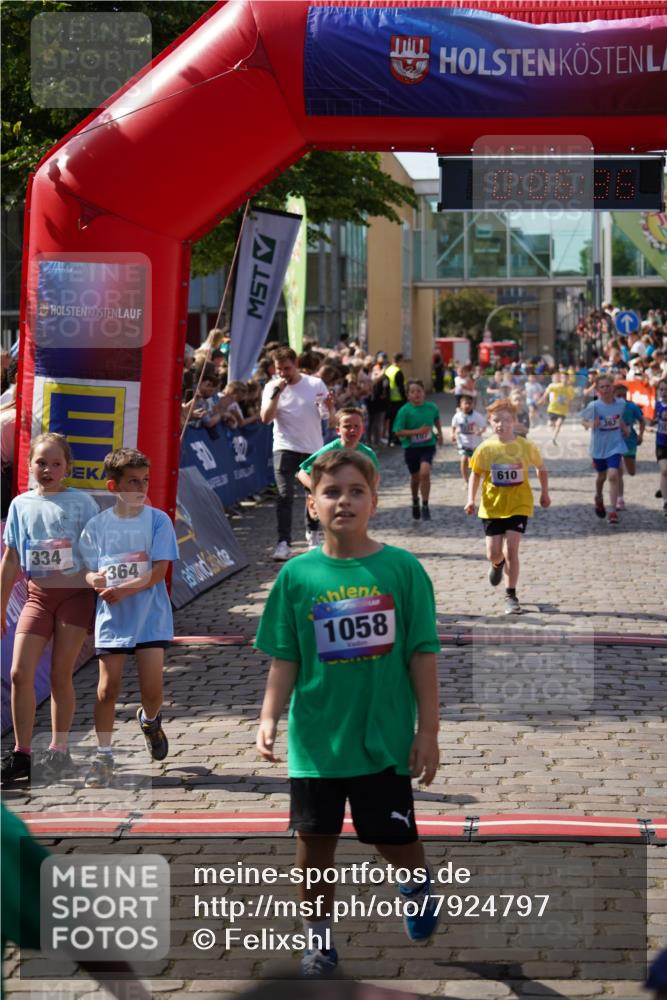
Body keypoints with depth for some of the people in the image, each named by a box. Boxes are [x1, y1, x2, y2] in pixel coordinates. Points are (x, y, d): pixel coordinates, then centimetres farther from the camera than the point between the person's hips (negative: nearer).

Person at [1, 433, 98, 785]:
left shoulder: (81, 502, 0)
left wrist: (101, 599, -3)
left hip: (75, 593, -3)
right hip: (38, 594, 3)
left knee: (60, 675, 1)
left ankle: (58, 752, 13)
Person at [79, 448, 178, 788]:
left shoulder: (158, 521, -4)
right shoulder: (98, 525, 2)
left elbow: (158, 572, -10)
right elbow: (89, 570, 4)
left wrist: (124, 589, -21)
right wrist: (95, 580, -20)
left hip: (150, 616, -1)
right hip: (111, 617, 1)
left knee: (152, 688, -4)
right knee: (108, 686, 0)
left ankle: (149, 720, 32)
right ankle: (103, 756, 11)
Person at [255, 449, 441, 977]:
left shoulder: (401, 568, -7)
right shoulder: (298, 575, -3)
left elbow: (422, 655, -5)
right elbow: (284, 659, 1)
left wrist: (428, 731, -5)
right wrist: (270, 718, -11)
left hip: (384, 736, -1)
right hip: (316, 736, 1)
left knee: (395, 839, 9)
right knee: (315, 842, 7)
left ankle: (419, 882, 43)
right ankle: (320, 938, 28)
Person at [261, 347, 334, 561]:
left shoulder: (315, 384, 0)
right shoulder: (272, 387, -2)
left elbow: (328, 416, 6)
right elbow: (266, 418, -14)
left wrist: (329, 406, -17)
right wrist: (276, 392, -21)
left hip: (313, 448, 2)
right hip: (286, 448, -2)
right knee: (285, 495, -15)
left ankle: (311, 532, 36)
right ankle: (283, 543, -16)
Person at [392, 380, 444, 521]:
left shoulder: (432, 407, -5)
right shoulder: (404, 411, -14)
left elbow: (436, 418, 20)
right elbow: (398, 432, -16)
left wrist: (439, 432, 14)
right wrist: (417, 431, -24)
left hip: (428, 446, 0)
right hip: (411, 447, 0)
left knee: (424, 472, -22)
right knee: (415, 477, 15)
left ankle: (425, 506, -10)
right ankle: (415, 503, 43)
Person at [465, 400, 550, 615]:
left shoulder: (526, 446, -7)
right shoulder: (486, 448, -7)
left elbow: (541, 468, 9)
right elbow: (476, 474, 3)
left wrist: (544, 493, 9)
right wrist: (471, 499, -8)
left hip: (518, 506, -1)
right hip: (492, 507, 1)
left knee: (511, 549, -11)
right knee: (493, 553, 4)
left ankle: (511, 595, 1)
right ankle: (497, 565, 43)